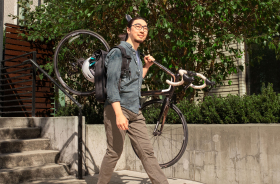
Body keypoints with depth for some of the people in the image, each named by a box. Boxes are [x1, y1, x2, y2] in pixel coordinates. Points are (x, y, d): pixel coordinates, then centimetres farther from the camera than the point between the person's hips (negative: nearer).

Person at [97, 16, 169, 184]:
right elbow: (112, 84, -17)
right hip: (118, 110, -7)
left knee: (147, 152, 3)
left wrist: (146, 66, 19)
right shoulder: (118, 52, -6)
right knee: (114, 152, 0)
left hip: (135, 112, 7)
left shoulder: (136, 55, 20)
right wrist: (119, 114, -25)